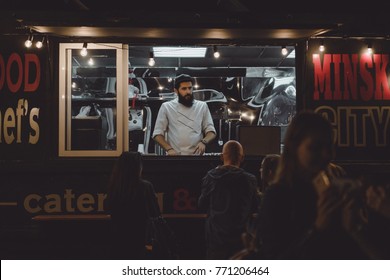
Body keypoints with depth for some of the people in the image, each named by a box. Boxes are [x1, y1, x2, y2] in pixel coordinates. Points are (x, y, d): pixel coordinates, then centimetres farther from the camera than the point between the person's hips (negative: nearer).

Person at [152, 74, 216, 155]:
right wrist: (169, 149, -10)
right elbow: (158, 134, 6)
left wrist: (204, 142, -10)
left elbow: (211, 131, 11)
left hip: (196, 156, 1)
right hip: (174, 157, -1)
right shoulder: (166, 107, 7)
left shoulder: (202, 106, 11)